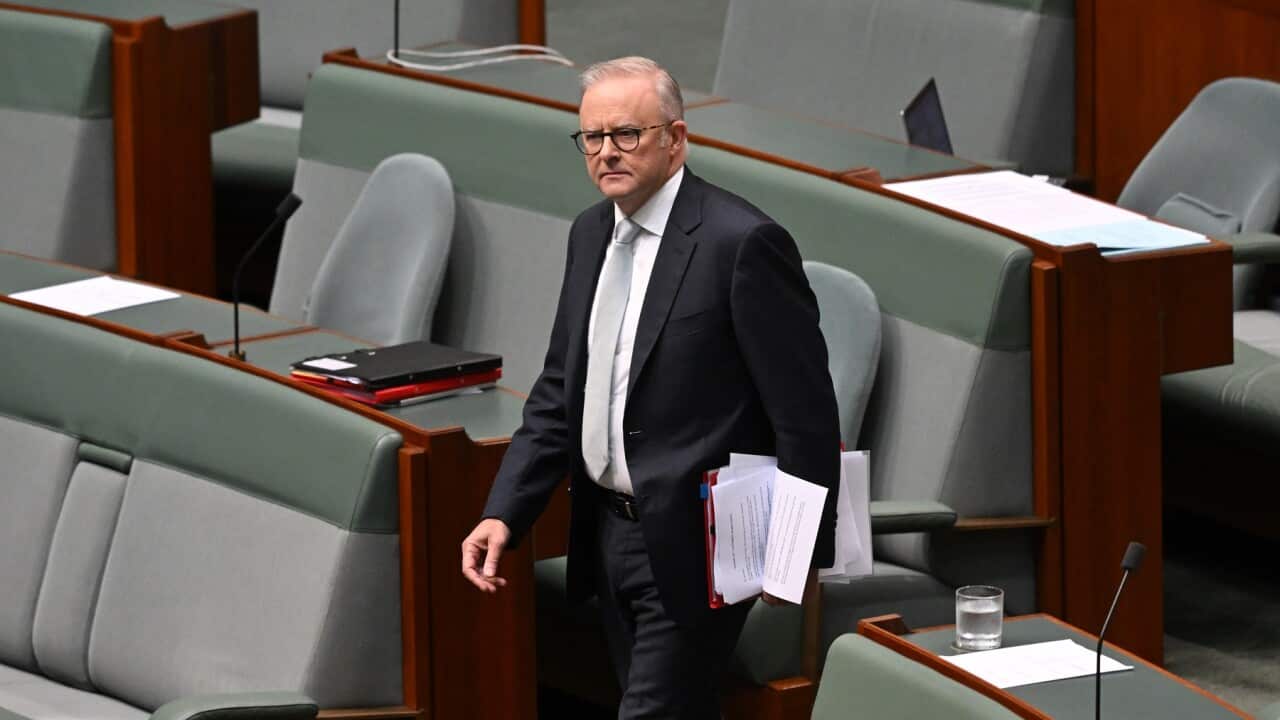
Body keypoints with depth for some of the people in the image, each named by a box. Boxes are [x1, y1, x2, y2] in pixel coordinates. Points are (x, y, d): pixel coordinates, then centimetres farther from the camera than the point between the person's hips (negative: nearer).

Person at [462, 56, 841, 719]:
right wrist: (503, 514, 2)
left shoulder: (742, 242, -15)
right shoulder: (591, 235, 10)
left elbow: (804, 411, -14)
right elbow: (559, 391, 14)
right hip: (610, 536, 8)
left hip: (691, 547, -8)